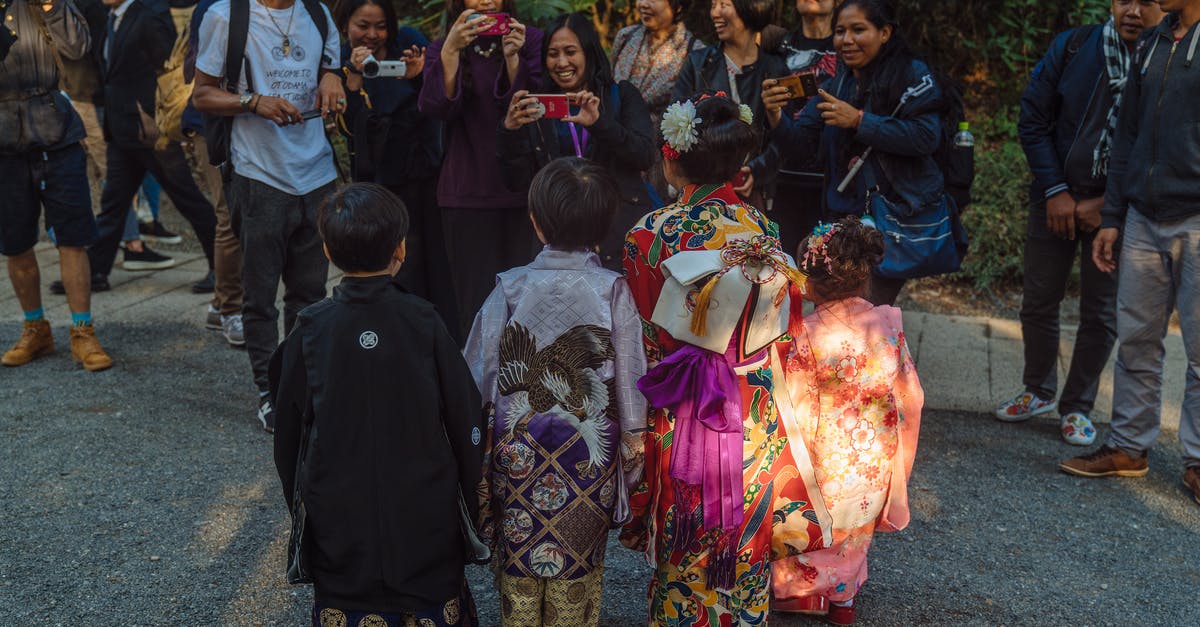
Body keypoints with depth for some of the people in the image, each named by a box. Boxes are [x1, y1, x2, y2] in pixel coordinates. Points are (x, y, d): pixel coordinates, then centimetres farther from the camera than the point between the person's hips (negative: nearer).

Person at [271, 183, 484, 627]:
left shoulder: (309, 331, -9)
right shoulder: (424, 323, -11)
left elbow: (288, 431, 0)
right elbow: (466, 420, -6)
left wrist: (299, 505, 14)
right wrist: (474, 506, 6)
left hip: (338, 522, 1)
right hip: (426, 520, 0)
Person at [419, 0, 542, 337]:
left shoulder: (531, 40, 5)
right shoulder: (441, 49, 9)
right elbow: (437, 108, -8)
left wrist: (512, 57, -21)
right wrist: (450, 51, -20)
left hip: (523, 189, -1)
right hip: (468, 196, 1)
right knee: (476, 302, 1)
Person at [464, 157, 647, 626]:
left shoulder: (509, 288, -11)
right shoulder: (612, 291, -12)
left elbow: (478, 375, -4)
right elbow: (630, 376, -8)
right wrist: (633, 440, 4)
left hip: (518, 452, 0)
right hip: (589, 455, 0)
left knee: (520, 555, 18)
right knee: (578, 564, 17)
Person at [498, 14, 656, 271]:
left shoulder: (622, 95, 9)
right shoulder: (537, 107, 12)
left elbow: (646, 156, -5)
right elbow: (517, 181, 6)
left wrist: (599, 122, -19)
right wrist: (510, 130, -10)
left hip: (621, 234, -1)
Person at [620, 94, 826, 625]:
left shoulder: (652, 234, -16)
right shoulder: (760, 227, -6)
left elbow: (644, 337, -8)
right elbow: (776, 332, 2)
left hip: (681, 417, -3)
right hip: (754, 417, 3)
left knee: (684, 549, 15)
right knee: (748, 536, 20)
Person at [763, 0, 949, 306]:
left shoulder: (912, 73, -5)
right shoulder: (834, 86, 12)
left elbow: (926, 136, -17)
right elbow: (798, 142, 4)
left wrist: (859, 120, -19)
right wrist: (776, 115, -17)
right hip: (846, 214, 6)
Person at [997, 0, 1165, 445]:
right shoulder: (1073, 48, -4)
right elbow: (1033, 120, -1)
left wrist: (1108, 204, -12)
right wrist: (1055, 191, -7)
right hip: (1056, 201, 2)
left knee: (1101, 312, 5)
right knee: (1038, 302, 9)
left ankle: (1078, 406, 21)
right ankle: (1039, 391, 30)